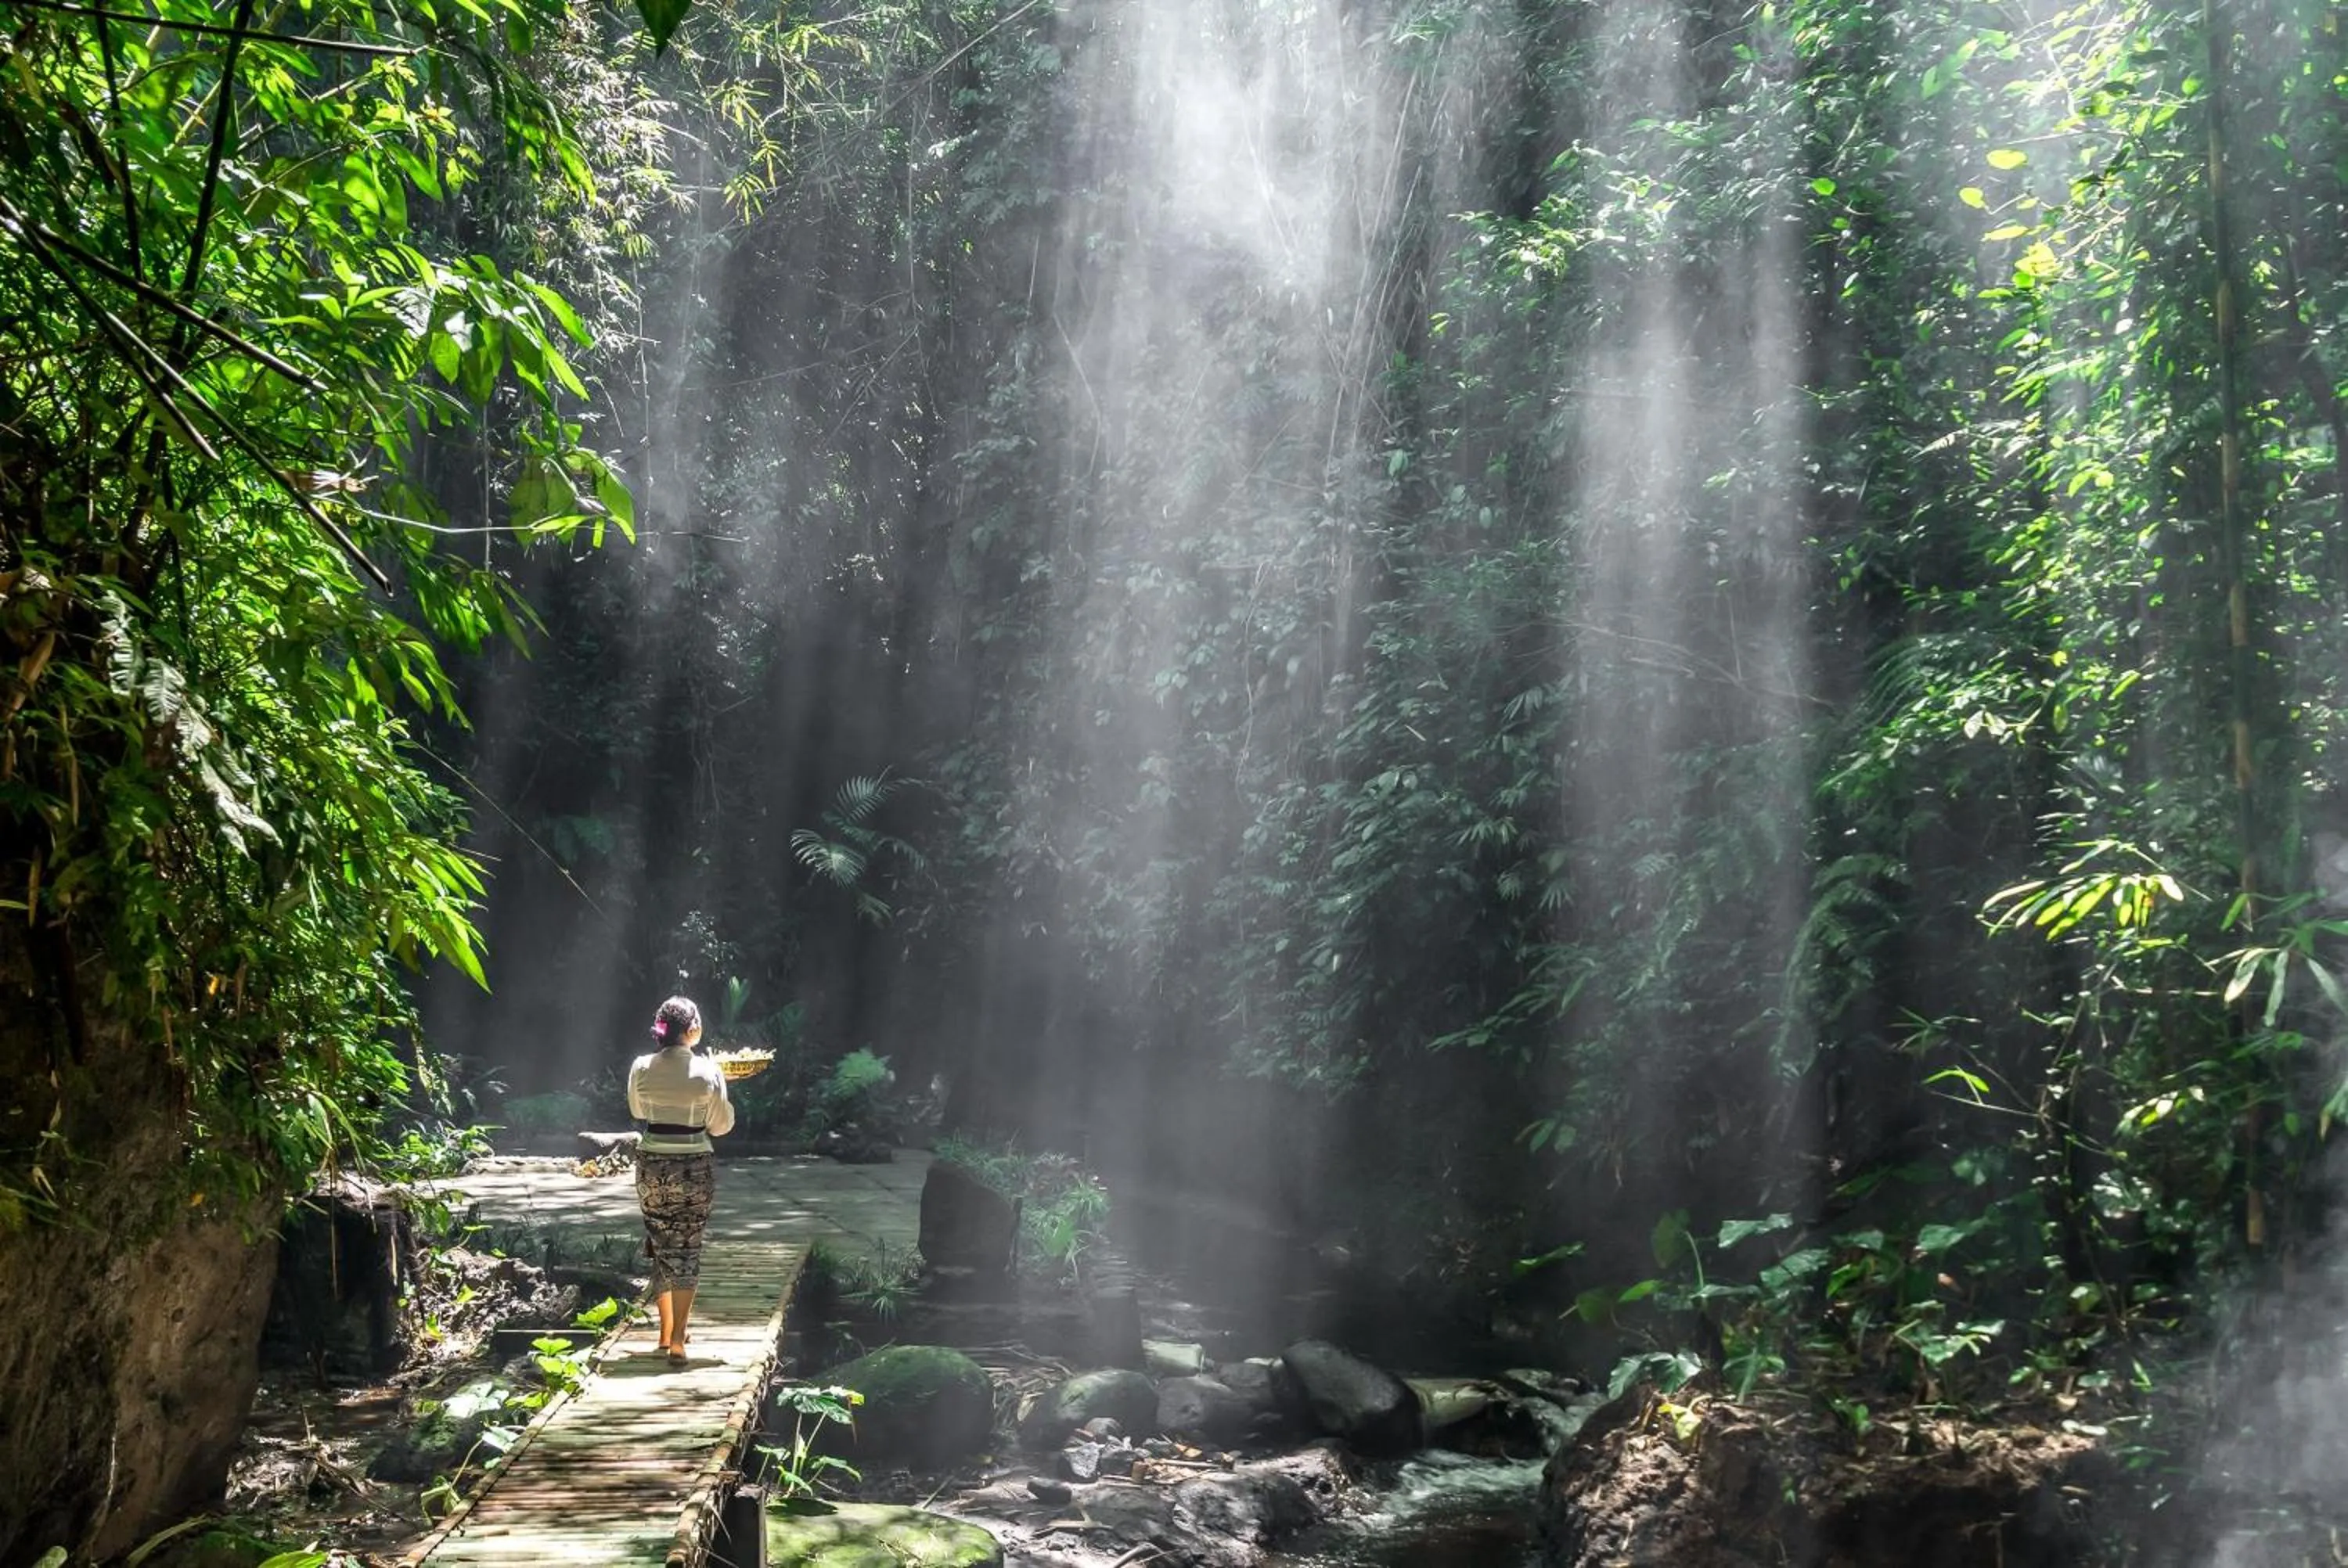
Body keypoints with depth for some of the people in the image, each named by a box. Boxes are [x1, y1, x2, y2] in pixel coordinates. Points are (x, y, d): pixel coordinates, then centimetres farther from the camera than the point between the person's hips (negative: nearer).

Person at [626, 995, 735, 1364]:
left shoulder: (642, 1068, -4)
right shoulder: (708, 1071, -12)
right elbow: (720, 1126, -4)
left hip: (652, 1166, 3)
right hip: (693, 1168, -3)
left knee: (662, 1248, 17)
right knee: (687, 1250, 5)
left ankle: (667, 1330, 29)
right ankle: (677, 1341, 1)